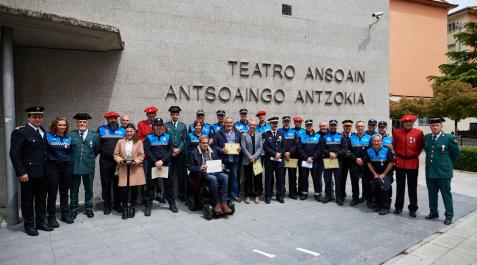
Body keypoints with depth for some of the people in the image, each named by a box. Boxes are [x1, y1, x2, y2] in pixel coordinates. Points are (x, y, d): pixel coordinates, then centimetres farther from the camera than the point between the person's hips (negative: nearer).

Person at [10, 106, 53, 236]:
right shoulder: (20, 132, -9)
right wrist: (21, 172, -16)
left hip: (43, 173, 6)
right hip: (28, 174, -6)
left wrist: (47, 169, 7)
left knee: (42, 199, 14)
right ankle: (29, 225, 21)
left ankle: (40, 222, 27)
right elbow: (14, 153, -12)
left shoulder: (43, 132, 10)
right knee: (28, 200, 8)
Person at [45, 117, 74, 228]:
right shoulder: (48, 136, -3)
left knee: (65, 192, 11)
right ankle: (51, 216, 12)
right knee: (52, 193, 1)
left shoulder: (69, 138, 9)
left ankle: (65, 214, 21)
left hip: (66, 167, 3)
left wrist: (69, 160, 5)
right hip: (53, 167, -3)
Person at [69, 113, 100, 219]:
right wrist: (73, 158, 3)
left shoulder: (95, 136, 2)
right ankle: (74, 209, 23)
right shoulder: (71, 135, -2)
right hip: (74, 166, 0)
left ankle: (89, 208, 23)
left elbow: (97, 150, 12)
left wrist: (90, 158, 9)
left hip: (89, 166, 1)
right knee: (74, 189, 9)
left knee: (89, 189, 11)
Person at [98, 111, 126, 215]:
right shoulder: (101, 129, 6)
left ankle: (117, 204, 20)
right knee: (106, 184, 6)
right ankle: (107, 205, 16)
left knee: (117, 184, 8)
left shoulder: (123, 130, 7)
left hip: (119, 162, 1)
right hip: (105, 162, -1)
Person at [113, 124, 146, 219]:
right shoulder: (120, 142, 9)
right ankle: (124, 210, 8)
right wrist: (120, 160, -9)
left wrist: (136, 161, -13)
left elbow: (142, 155, 3)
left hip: (135, 169, 0)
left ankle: (132, 208, 22)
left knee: (134, 189, 7)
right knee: (124, 190, -6)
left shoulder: (139, 142, 4)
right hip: (124, 169, 0)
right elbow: (116, 154, 8)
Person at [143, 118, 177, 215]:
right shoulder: (148, 137, 4)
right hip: (152, 165, -1)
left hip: (166, 164, 1)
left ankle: (172, 203, 20)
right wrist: (155, 162, -15)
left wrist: (162, 161, -12)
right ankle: (148, 206, 12)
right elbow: (147, 152, -4)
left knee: (169, 184, 7)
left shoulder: (167, 137, 7)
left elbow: (170, 151, 0)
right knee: (150, 185, 2)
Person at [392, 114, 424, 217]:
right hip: (400, 162, 1)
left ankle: (413, 208, 18)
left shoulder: (419, 133, -4)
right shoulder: (396, 132, -1)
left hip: (413, 163, -1)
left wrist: (416, 154, 6)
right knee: (400, 186, 10)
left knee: (412, 187, 7)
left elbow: (421, 146, 9)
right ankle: (398, 207, 21)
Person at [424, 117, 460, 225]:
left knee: (446, 194, 4)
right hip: (430, 171, 5)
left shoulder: (449, 138, -8)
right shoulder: (426, 138, 6)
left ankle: (449, 216, 15)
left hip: (443, 172, -5)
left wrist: (449, 165, 11)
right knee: (432, 194, 15)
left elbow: (456, 154, 3)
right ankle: (433, 212, 29)